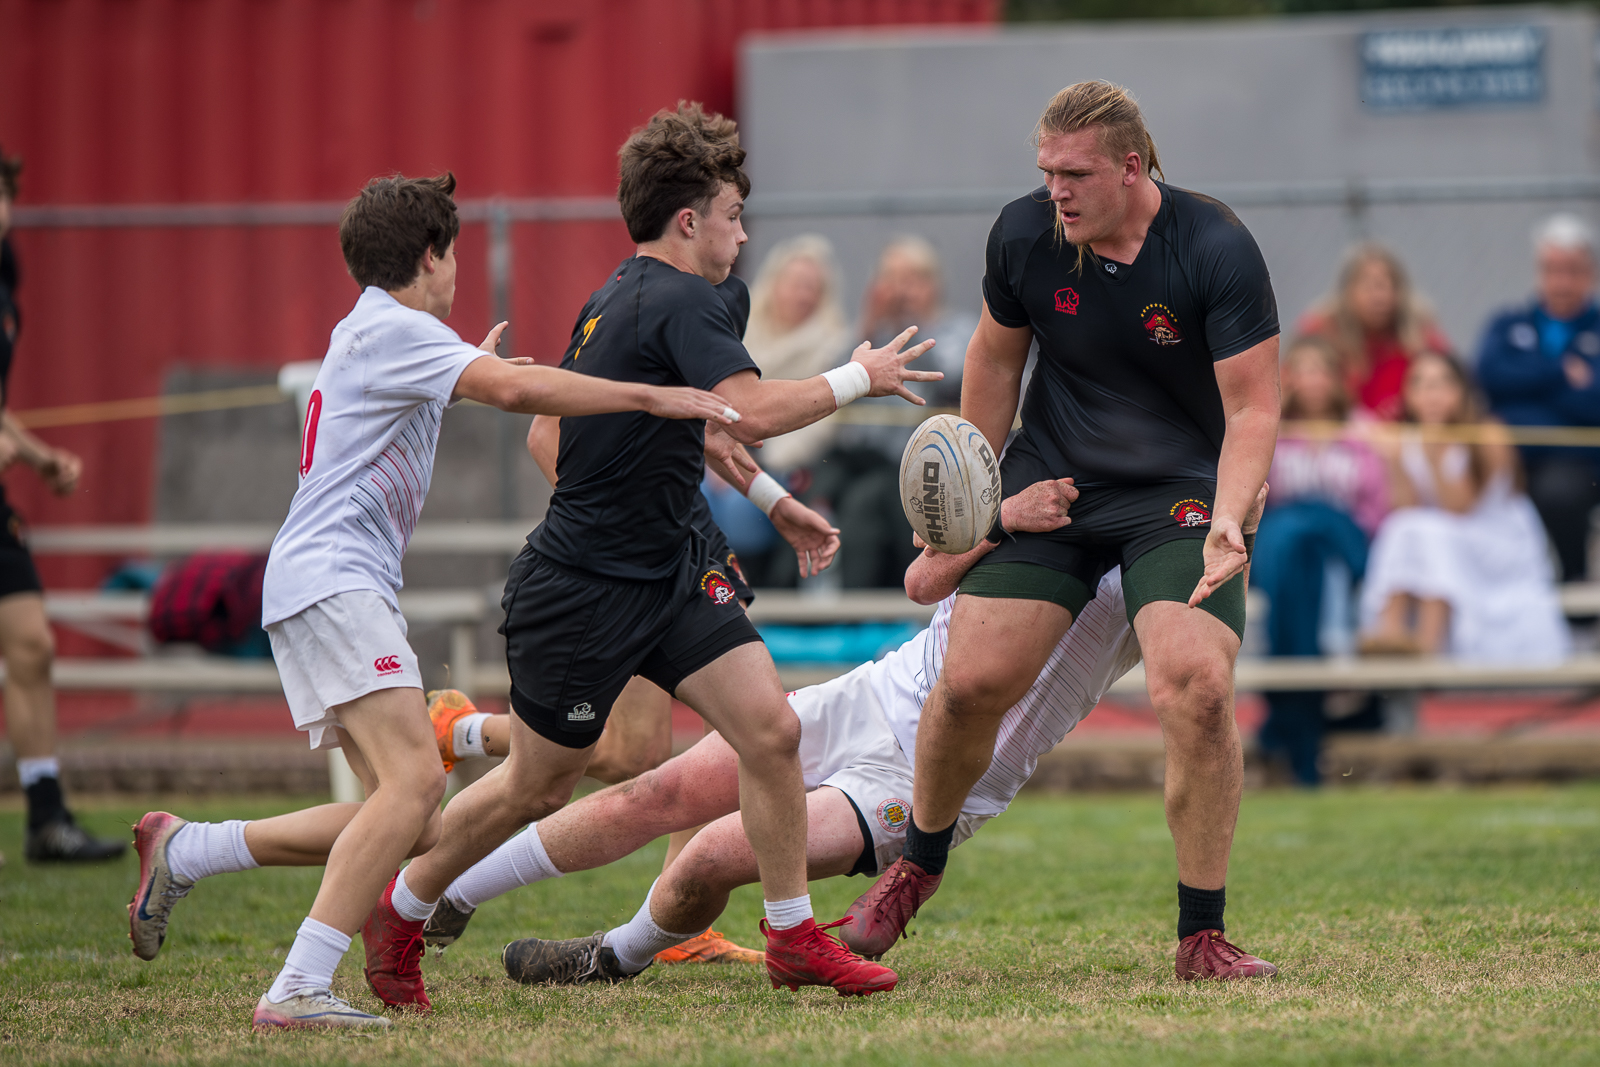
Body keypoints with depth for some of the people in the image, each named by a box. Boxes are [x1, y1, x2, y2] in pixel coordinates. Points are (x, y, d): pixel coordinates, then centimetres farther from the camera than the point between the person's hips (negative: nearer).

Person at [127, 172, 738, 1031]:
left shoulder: (366, 334, 23)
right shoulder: (394, 329, -8)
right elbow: (515, 389, -23)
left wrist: (465, 373, 44)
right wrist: (652, 398, -20)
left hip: (336, 589, 10)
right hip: (332, 582, -10)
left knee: (413, 823, 6)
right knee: (414, 777, -24)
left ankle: (179, 850, 16)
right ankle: (298, 988, -30)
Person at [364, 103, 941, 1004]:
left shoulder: (614, 300, 9)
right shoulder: (682, 302, -19)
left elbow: (547, 433, 19)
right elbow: (751, 413, -34)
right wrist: (859, 379, -21)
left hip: (665, 574, 9)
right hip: (580, 593, -9)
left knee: (772, 727, -4)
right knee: (538, 790, 8)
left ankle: (793, 936, 4)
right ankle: (402, 908, 29)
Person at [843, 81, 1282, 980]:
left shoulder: (1217, 250, -19)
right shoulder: (1024, 235, -9)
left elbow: (1253, 407, -17)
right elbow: (996, 359, 9)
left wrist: (1227, 522, -32)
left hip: (1183, 493, -3)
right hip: (1049, 485, 3)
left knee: (1198, 689, -23)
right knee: (971, 683, -9)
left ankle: (1203, 938, -9)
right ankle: (918, 865, 22)